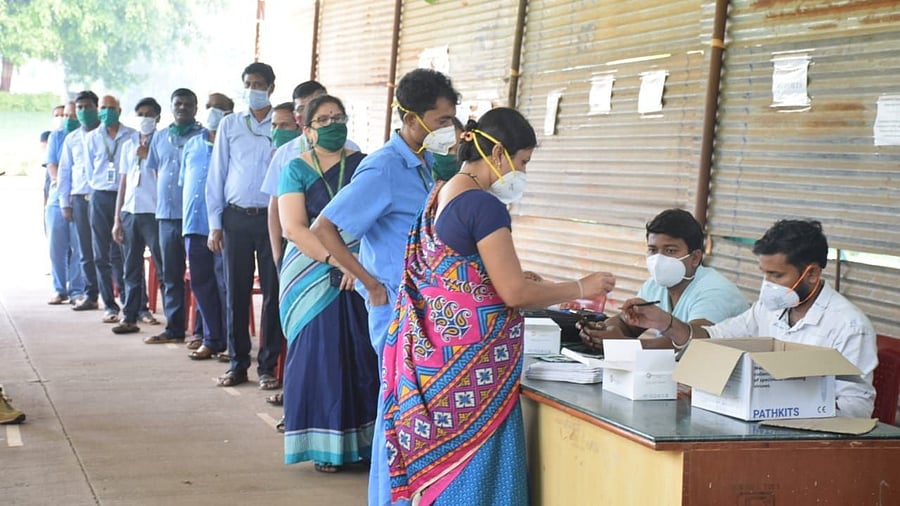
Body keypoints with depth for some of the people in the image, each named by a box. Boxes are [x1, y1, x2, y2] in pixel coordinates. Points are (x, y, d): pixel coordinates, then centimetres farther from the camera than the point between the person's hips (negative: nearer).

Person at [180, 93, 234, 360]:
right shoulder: (192, 145, 17)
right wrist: (187, 217, 16)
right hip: (194, 226, 6)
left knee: (225, 284, -5)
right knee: (201, 284, 8)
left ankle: (231, 341, 3)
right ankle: (211, 339, 16)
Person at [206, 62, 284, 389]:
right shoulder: (229, 125, 9)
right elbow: (216, 175, 10)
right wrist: (215, 224, 4)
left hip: (272, 217, -2)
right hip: (236, 217, 2)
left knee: (272, 292, 1)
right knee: (235, 292, 5)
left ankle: (268, 365, 10)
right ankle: (238, 364, 14)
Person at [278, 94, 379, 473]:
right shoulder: (297, 170, 2)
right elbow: (294, 228, -8)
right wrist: (336, 261, -19)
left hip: (362, 275, 2)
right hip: (313, 279, -2)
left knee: (363, 353, -1)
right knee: (320, 353, -2)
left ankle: (365, 439, 7)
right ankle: (323, 445, 6)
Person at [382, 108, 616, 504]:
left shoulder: (442, 196, 12)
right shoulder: (484, 205, -17)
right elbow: (514, 293, -16)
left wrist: (513, 277, 18)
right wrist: (580, 288, -5)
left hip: (436, 349, 9)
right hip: (468, 360, -9)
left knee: (437, 465, 13)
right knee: (471, 466, -2)